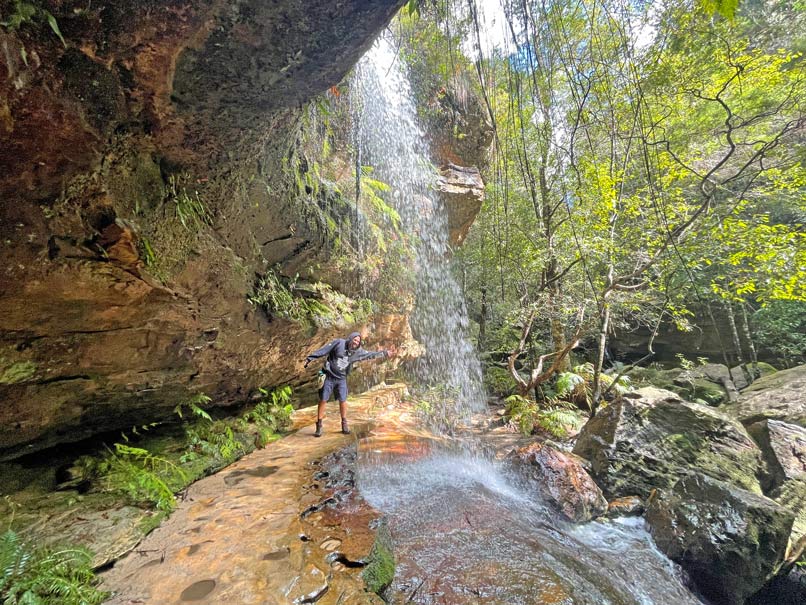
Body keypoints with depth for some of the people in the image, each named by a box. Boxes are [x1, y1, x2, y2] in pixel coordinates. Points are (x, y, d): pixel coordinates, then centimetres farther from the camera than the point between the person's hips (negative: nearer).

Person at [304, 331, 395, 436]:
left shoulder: (358, 352, 1)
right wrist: (310, 358, -10)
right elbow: (324, 350, -10)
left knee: (343, 400, 1)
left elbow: (371, 354, 7)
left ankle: (344, 424, 16)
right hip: (329, 377, -3)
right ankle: (319, 426, 8)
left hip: (341, 379, 3)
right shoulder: (339, 343, -11)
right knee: (323, 400, -1)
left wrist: (385, 353, 5)